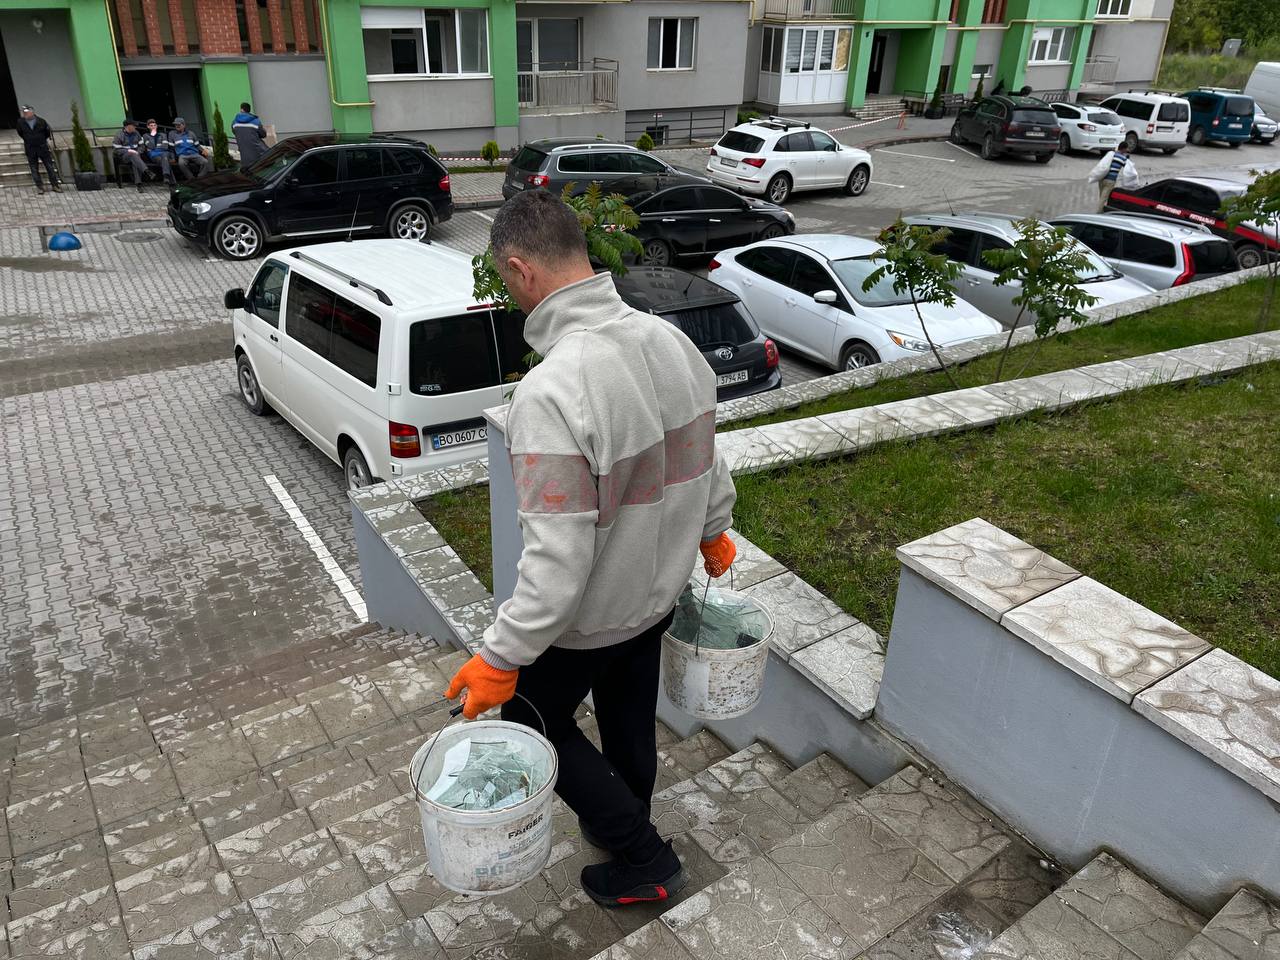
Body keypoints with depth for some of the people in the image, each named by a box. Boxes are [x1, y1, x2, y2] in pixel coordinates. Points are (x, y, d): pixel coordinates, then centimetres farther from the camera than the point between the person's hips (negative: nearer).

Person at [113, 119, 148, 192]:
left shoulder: (136, 133, 13)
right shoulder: (119, 135, 0)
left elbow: (141, 145, 15)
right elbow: (117, 150, -3)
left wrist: (138, 152, -5)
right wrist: (128, 151, -16)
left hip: (135, 154, 3)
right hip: (124, 156, -3)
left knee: (136, 163, -33)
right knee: (133, 155, -38)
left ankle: (138, 184, -45)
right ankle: (146, 171, -60)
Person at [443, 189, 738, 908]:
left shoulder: (550, 393, -34)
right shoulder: (671, 340, -10)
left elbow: (557, 558, -33)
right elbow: (708, 456, 5)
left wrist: (501, 658, -22)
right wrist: (714, 530, 22)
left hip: (589, 616, -7)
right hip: (662, 589, 7)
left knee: (536, 720, 19)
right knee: (632, 719, 27)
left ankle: (645, 861, 30)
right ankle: (624, 825, 52)